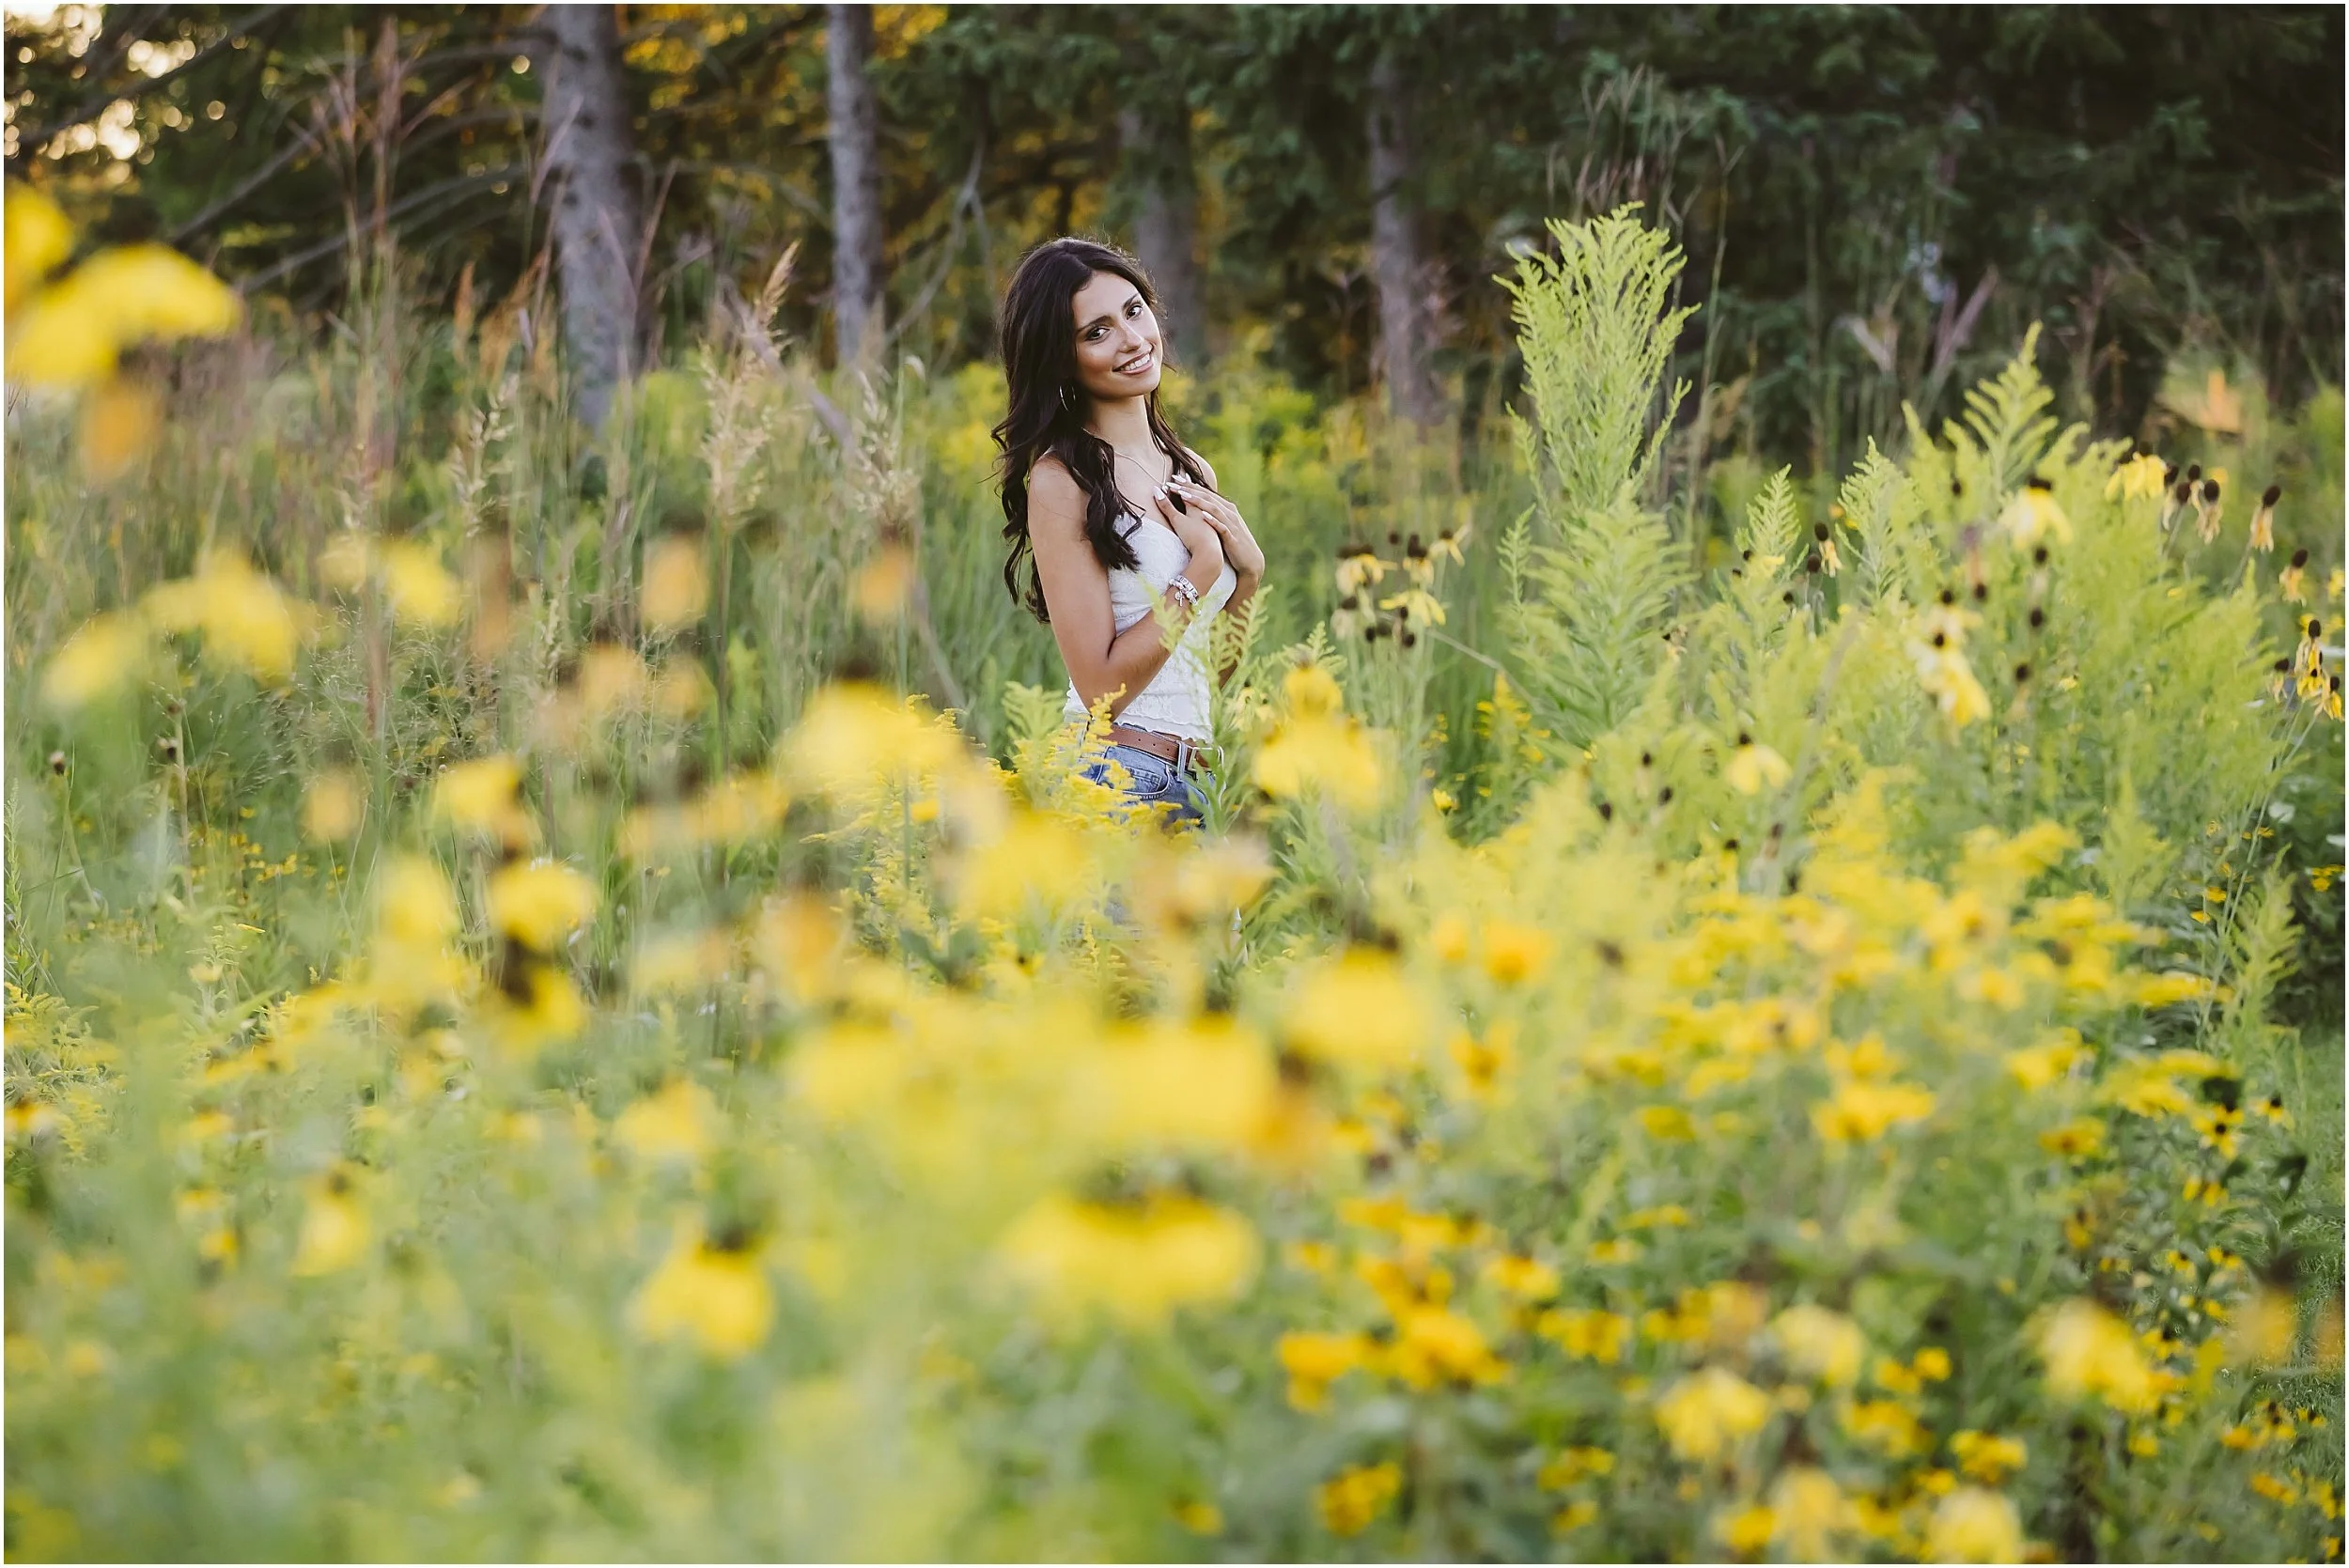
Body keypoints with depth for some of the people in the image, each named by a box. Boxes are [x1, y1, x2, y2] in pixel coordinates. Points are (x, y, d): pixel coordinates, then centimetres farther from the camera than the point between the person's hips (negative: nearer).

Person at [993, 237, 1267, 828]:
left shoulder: (1194, 474, 13)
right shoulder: (1062, 479, -9)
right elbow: (1101, 687, -15)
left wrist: (1249, 569, 0)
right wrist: (1204, 565, -9)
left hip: (1203, 780, 7)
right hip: (1119, 775, -7)